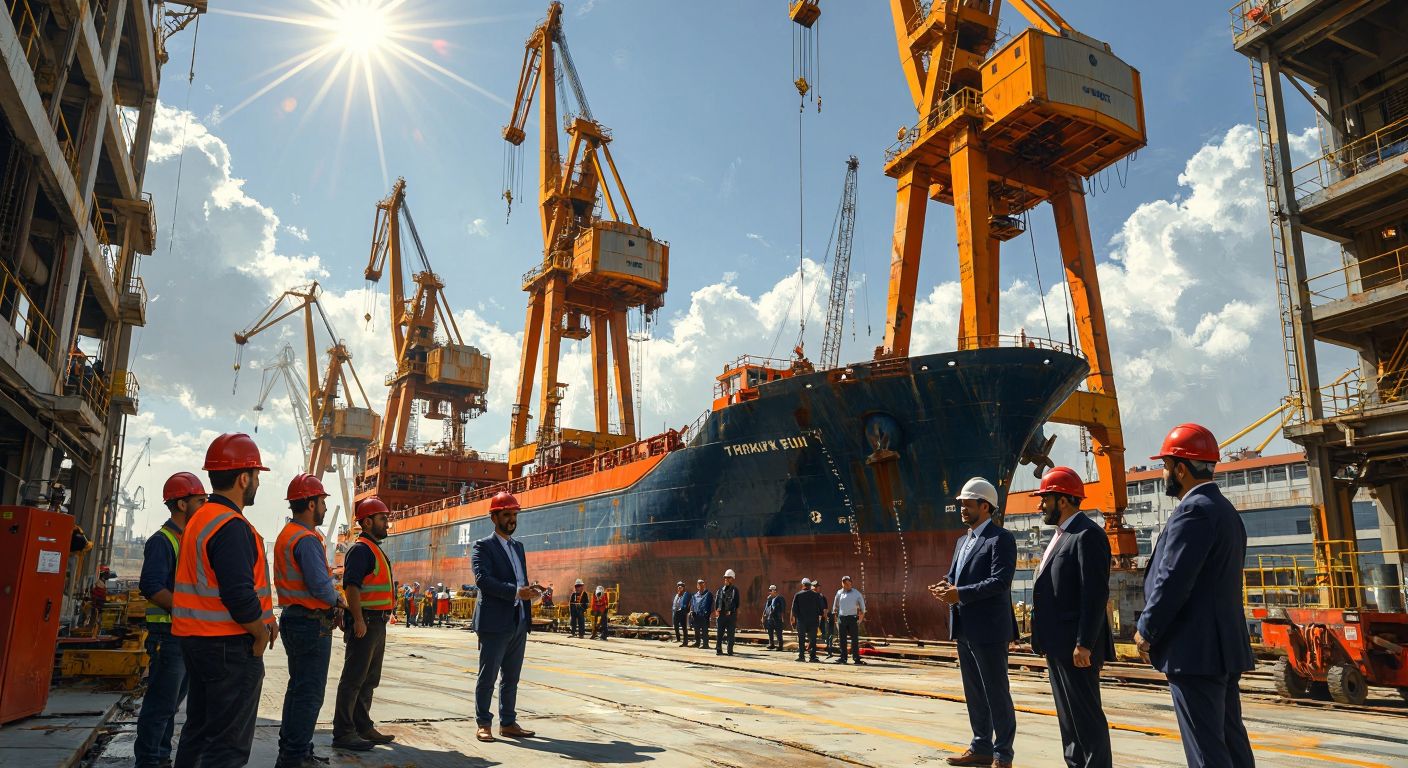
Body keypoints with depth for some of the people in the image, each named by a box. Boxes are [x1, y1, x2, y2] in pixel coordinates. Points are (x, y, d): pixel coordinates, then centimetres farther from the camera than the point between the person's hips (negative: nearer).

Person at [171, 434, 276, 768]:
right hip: (231, 646, -10)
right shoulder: (231, 526, -20)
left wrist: (264, 618, 11)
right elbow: (239, 594, -28)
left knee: (199, 729, 20)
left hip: (196, 640, 10)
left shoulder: (199, 520, 13)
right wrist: (261, 634, -12)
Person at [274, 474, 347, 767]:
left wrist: (331, 600, 4)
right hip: (312, 624, -11)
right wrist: (337, 599, -5)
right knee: (309, 693, -2)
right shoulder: (307, 539, -19)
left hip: (293, 619, 11)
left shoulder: (286, 534, 13)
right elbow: (321, 586, -25)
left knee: (298, 688, 20)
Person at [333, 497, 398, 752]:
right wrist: (359, 620, -26)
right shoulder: (361, 549, -13)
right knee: (353, 679, -5)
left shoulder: (375, 549, 18)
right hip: (365, 622, -10)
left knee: (369, 680, 16)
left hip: (377, 623, 10)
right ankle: (343, 732, 1)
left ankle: (363, 726, 25)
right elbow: (351, 586, -22)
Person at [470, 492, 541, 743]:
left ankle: (508, 723, 21)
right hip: (494, 623, -7)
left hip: (519, 623, 7)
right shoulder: (483, 546, -5)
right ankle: (483, 724, 12)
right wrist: (516, 591, -25)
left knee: (511, 678, 13)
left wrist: (530, 589, 0)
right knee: (487, 676, 2)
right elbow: (482, 578, -19)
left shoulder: (518, 546, 18)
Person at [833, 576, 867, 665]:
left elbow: (862, 607, 10)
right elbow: (835, 606, 16)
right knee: (842, 639, 4)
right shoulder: (839, 593, 6)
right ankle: (843, 658, 9)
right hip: (841, 618, 2)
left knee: (855, 639, -3)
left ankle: (857, 658, 1)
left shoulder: (857, 593, 2)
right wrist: (835, 618, 12)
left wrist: (861, 618, 5)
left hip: (852, 618, -2)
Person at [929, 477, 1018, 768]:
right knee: (974, 693, 16)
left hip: (988, 629, -8)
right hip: (964, 628, 8)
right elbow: (953, 576, 19)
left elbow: (999, 581, -20)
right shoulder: (962, 541, 17)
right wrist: (944, 587, -5)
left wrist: (959, 594, -26)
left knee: (996, 694, 1)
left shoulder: (1001, 538, -10)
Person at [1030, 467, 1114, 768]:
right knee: (1068, 716, 16)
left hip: (1075, 646, -10)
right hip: (1057, 644, 10)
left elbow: (1096, 593, -20)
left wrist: (1084, 644, -23)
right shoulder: (1059, 535, 17)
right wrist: (1046, 641, 18)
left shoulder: (1087, 534, -14)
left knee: (1087, 716, -2)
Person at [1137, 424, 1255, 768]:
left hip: (1195, 650, -10)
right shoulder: (1225, 510, 15)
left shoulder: (1193, 510, -17)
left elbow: (1172, 581, -20)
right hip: (1225, 647, 10)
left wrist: (1146, 630, -8)